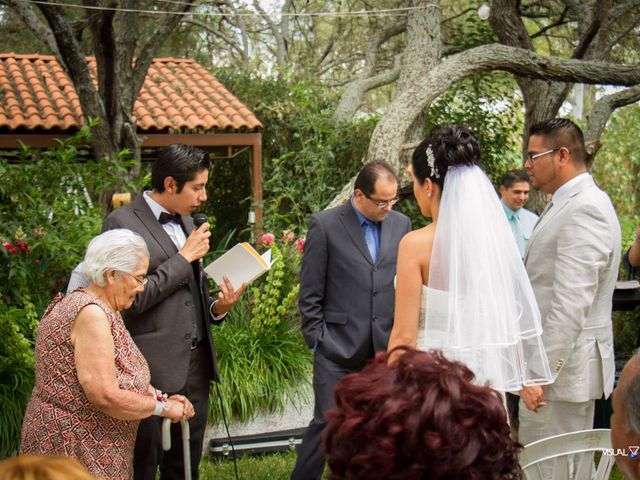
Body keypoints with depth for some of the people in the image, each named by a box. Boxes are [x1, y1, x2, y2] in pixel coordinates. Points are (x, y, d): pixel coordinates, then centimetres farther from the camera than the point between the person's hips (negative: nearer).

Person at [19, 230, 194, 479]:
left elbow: (120, 373, 14)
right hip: (74, 451, -10)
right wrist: (163, 407, -14)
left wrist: (161, 396, 0)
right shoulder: (91, 313, -22)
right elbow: (106, 396, -26)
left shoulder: (102, 309, 9)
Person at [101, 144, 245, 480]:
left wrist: (217, 306, 2)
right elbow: (131, 298, -18)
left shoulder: (185, 221, 14)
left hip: (196, 362, 7)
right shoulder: (122, 223, -10)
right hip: (154, 367, -7)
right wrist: (184, 257, -13)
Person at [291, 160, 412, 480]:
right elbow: (310, 294, -3)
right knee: (328, 424, -3)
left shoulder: (401, 224, 7)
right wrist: (316, 341, -5)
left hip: (386, 348, 4)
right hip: (338, 348, -4)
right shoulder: (325, 224, -5)